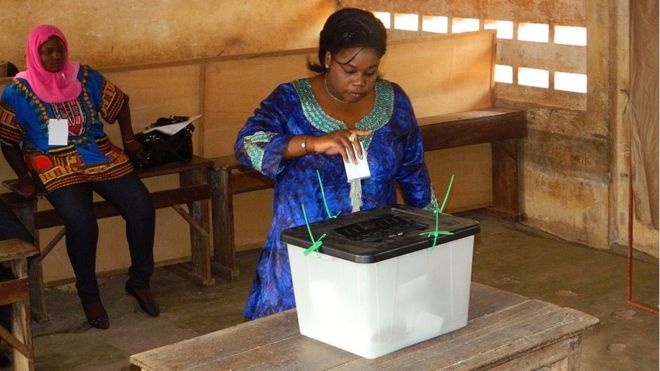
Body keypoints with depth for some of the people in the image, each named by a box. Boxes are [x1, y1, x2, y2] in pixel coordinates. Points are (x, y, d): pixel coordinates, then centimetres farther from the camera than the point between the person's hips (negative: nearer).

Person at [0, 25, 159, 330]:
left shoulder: (86, 77, 6)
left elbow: (119, 103, 18)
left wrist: (129, 140, 10)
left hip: (100, 156, 4)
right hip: (56, 165, -3)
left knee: (142, 208, -17)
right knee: (81, 222, -31)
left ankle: (139, 281, 4)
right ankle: (89, 296, -8)